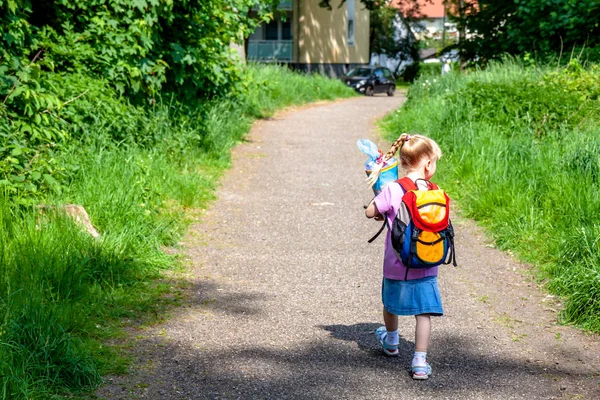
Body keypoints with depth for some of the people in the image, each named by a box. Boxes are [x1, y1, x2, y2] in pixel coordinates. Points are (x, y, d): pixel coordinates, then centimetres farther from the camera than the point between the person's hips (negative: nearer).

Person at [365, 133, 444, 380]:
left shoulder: (393, 190, -14)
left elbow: (370, 212, -6)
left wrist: (383, 214, 13)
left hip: (396, 265, 0)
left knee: (391, 303, 24)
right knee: (424, 312, 3)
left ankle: (391, 342, 47)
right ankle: (420, 362, -3)